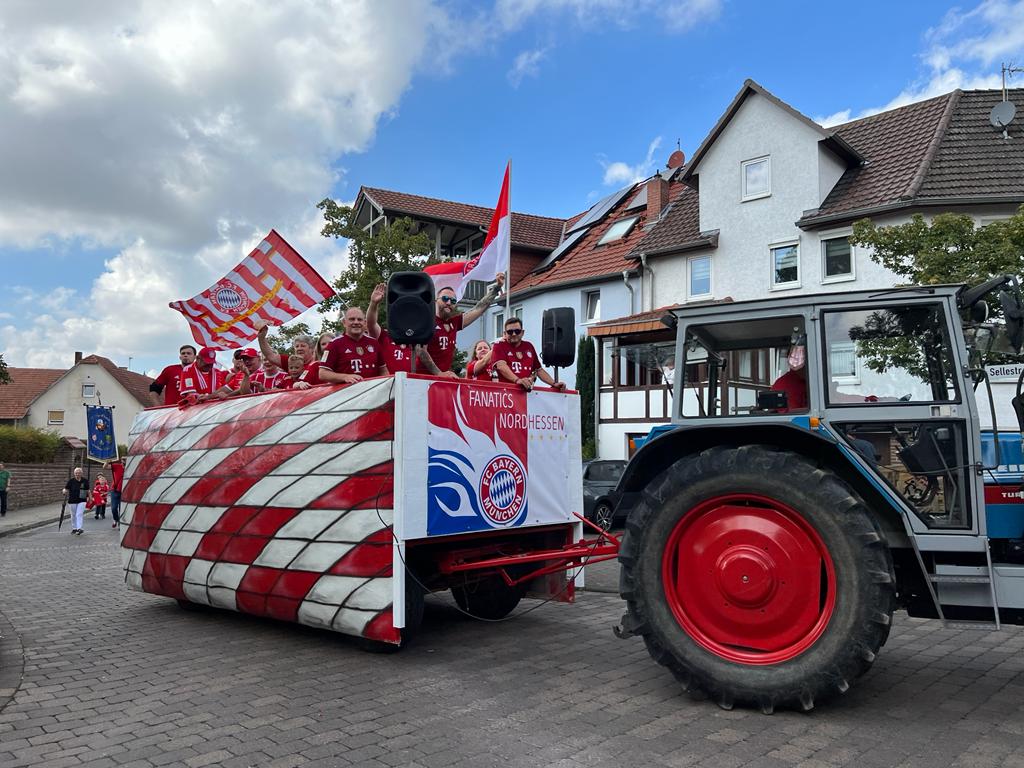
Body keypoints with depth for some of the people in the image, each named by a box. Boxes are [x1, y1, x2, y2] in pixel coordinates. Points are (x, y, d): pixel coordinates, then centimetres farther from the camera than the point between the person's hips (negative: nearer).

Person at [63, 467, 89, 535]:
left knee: (79, 514, -13)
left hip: (82, 501, -1)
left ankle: (79, 528, -17)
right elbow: (66, 489, -3)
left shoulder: (85, 481, 0)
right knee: (73, 515, 12)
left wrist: (88, 497, 10)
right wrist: (65, 492, -24)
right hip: (73, 501, 1)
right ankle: (74, 528, 25)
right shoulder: (71, 481, -4)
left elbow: (88, 490, 10)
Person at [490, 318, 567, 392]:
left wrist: (554, 384, 7)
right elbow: (501, 366, -14)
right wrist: (517, 380, -30)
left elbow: (539, 370, 22)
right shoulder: (499, 346, 5)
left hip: (527, 391, 4)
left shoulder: (528, 346, 20)